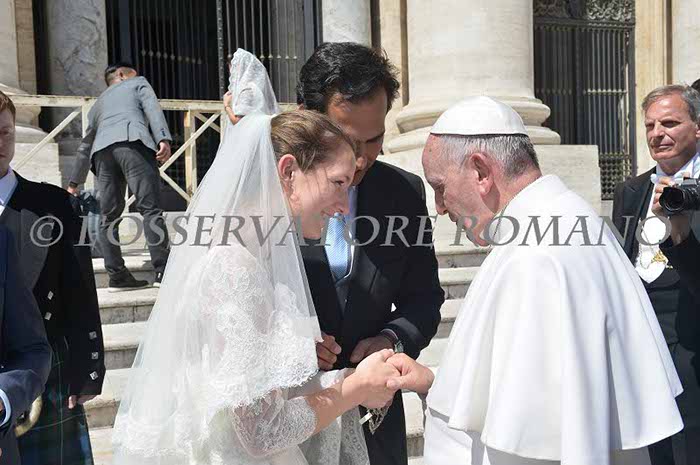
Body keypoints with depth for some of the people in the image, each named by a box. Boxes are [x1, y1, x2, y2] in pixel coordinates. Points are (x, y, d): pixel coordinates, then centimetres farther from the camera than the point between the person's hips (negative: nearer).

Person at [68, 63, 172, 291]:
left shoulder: (98, 103, 40)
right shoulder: (138, 83, 28)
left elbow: (85, 146, 45)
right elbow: (152, 108, 5)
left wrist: (74, 183, 51)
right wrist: (164, 139, -10)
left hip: (102, 150, 5)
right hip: (132, 142, -5)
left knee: (109, 217, 7)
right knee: (150, 209, -10)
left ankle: (117, 276, 5)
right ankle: (163, 271, -16)